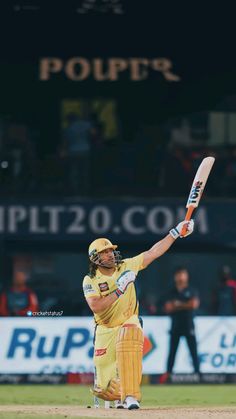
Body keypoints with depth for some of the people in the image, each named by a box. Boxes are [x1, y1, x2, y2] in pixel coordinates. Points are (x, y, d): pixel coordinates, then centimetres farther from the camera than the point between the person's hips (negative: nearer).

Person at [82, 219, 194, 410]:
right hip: (105, 329, 0)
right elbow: (96, 307, -22)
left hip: (129, 324, 0)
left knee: (128, 337, -40)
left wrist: (175, 232, -7)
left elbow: (154, 252, -2)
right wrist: (119, 290, -25)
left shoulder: (126, 267, -2)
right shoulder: (90, 281, -8)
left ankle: (130, 396, -38)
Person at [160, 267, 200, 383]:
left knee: (193, 350, -6)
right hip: (175, 325, 2)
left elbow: (194, 304, -11)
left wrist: (179, 305, -5)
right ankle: (168, 373, 0)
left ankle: (197, 372, -8)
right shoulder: (171, 293, 11)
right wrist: (185, 306, -11)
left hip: (188, 326, -2)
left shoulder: (191, 291, 5)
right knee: (172, 351, 0)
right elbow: (167, 308, 0)